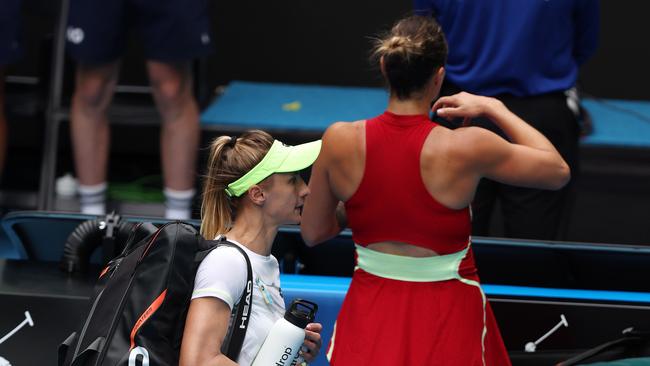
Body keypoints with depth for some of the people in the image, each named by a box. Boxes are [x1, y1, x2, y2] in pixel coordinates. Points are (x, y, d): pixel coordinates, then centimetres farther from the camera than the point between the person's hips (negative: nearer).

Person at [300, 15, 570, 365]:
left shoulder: (339, 141, -11)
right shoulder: (464, 148, -20)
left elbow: (312, 232, 2)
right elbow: (558, 171, -5)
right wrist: (493, 109, 2)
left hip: (372, 311, 3)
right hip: (447, 318, -2)